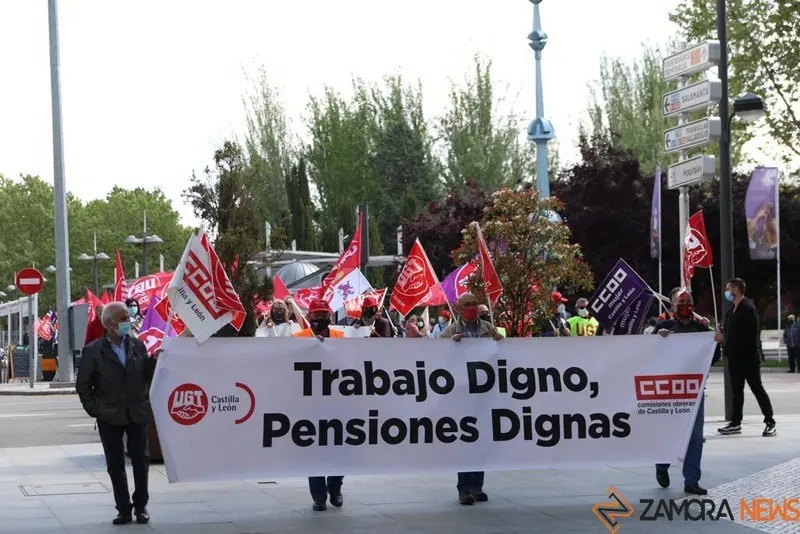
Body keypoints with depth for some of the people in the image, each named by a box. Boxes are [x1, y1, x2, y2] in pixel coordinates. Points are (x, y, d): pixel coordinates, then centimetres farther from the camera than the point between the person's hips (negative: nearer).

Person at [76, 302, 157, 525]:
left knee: (141, 460, 5)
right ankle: (124, 509, 13)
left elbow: (148, 376, 5)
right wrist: (94, 410, -4)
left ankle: (141, 506, 18)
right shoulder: (93, 351, -5)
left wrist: (153, 360, -12)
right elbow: (83, 385, 2)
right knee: (115, 464, 4)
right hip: (109, 417, -2)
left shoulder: (137, 345, 3)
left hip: (137, 414, 2)